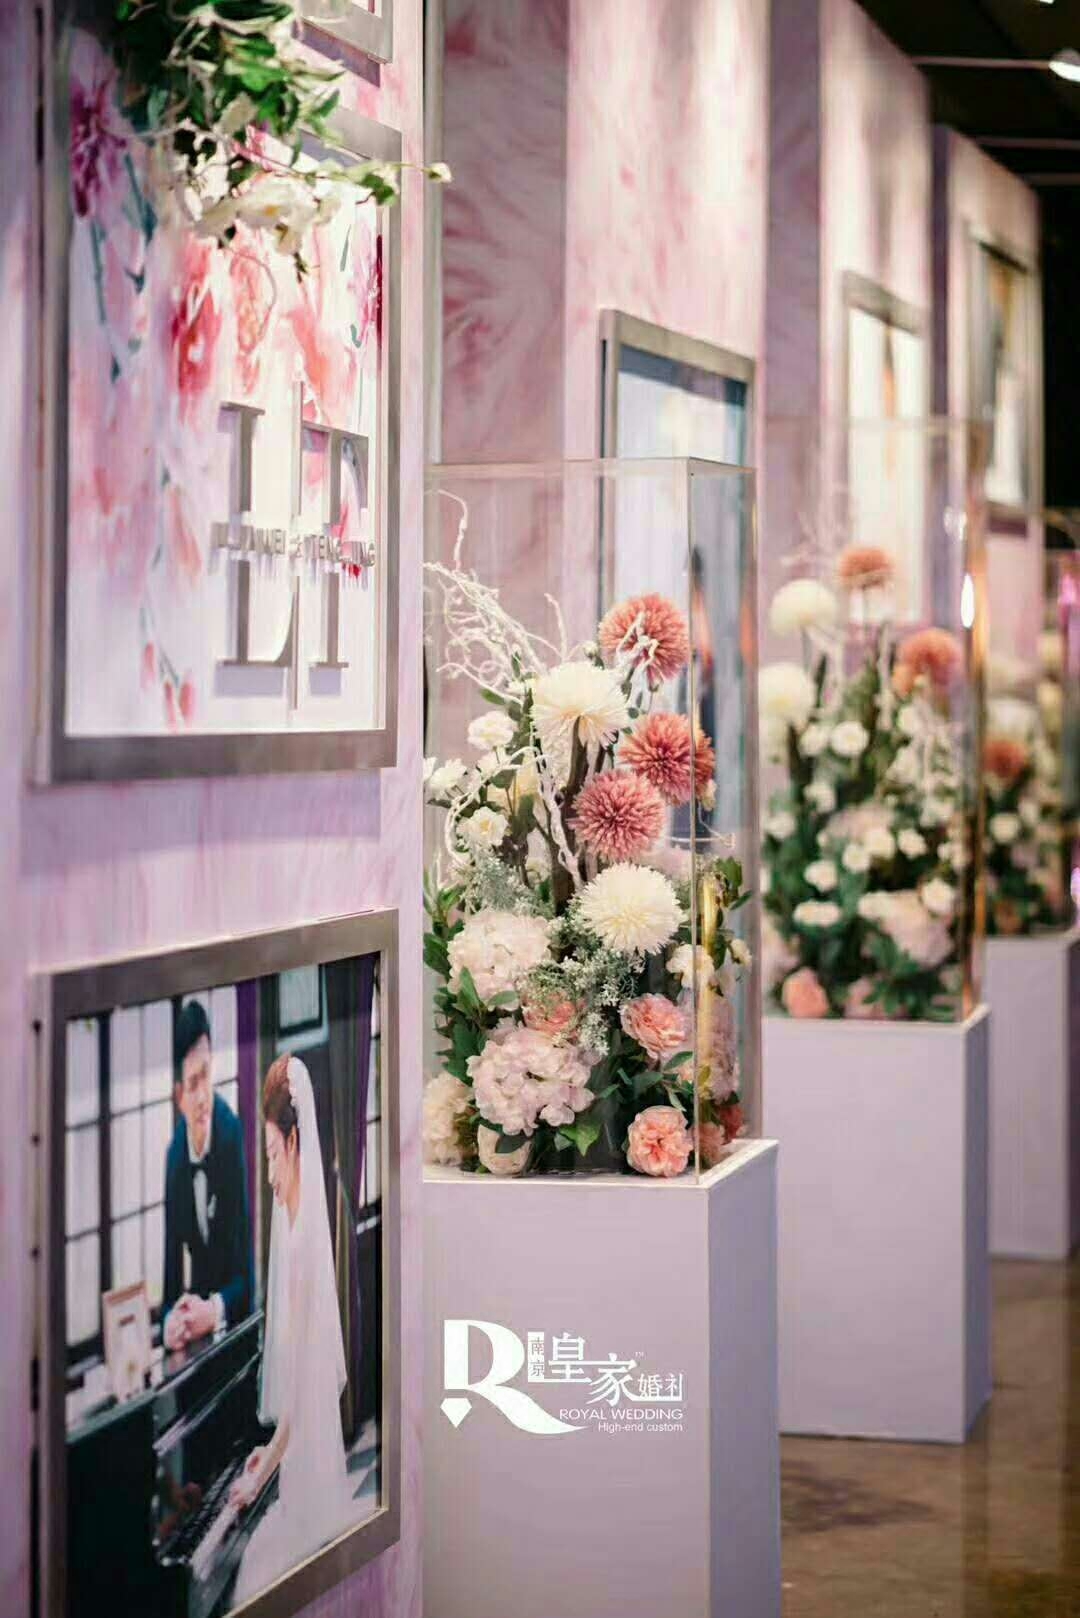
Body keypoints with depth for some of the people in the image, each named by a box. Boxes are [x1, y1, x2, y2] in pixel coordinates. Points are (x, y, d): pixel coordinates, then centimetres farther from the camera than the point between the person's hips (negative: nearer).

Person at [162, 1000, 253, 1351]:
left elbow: (244, 1273, -7)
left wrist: (215, 1312, -23)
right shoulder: (174, 1156, -3)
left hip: (232, 1323, -2)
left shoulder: (233, 1134, -11)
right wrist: (170, 1320, -19)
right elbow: (170, 1280, 0)